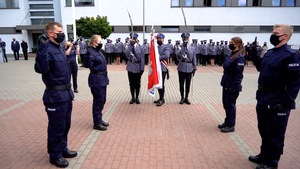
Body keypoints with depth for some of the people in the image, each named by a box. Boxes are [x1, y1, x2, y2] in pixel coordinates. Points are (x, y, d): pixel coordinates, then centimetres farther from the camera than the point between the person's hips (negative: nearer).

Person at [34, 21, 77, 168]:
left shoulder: (60, 49, 11)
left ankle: (63, 148, 38)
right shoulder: (47, 49, -16)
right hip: (55, 95, -9)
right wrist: (42, 49, -38)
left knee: (66, 124, 20)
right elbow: (40, 69, -33)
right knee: (56, 127, 5)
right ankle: (55, 155, 24)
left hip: (66, 93, 9)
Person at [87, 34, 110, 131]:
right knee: (98, 101, -1)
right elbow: (88, 65, -23)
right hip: (96, 80, -10)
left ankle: (99, 119, 31)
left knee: (102, 100, 16)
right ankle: (97, 123, 13)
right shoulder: (91, 52, -15)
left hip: (102, 78, 10)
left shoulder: (98, 51, 14)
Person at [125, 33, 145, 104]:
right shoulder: (129, 46, 2)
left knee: (137, 84, 8)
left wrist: (142, 68, -6)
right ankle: (132, 97, 22)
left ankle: (137, 97, 21)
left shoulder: (140, 47, -2)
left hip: (138, 67, -1)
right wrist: (131, 44, -20)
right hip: (130, 67, 1)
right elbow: (127, 54, -18)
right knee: (131, 84, 9)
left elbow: (142, 58, -2)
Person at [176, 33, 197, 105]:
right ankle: (182, 98, 17)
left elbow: (194, 58, 7)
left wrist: (194, 68, 4)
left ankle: (186, 98, 20)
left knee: (188, 84, 7)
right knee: (181, 84, 5)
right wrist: (183, 47, -20)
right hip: (181, 68, -1)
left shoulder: (193, 48, 6)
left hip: (189, 68, 1)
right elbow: (178, 55, -16)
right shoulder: (180, 47, 1)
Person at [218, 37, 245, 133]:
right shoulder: (231, 54, 10)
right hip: (226, 85, 9)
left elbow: (239, 74, -20)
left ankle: (231, 126, 17)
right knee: (225, 104, 17)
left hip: (232, 86, -9)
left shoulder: (239, 57, -18)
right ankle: (227, 122, 32)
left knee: (230, 105, 2)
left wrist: (234, 87, -21)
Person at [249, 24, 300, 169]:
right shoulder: (269, 53, 10)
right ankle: (264, 155, 39)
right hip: (263, 100, 8)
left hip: (277, 103, -8)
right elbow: (261, 68, 23)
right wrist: (255, 55, 10)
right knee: (264, 131, 21)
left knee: (275, 135, 8)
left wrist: (286, 103, -21)